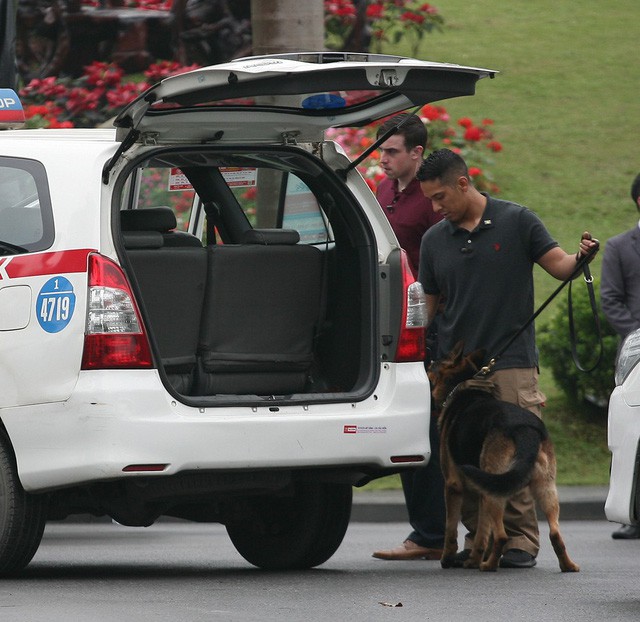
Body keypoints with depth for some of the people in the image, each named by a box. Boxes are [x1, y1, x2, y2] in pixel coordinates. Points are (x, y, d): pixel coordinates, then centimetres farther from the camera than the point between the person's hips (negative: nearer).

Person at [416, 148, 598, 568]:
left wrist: (581, 257, -21)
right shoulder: (435, 240, 13)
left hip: (512, 363, -4)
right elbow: (426, 304, 16)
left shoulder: (517, 222, 2)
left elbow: (559, 265, 1)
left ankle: (521, 540, -1)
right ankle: (479, 538, 10)